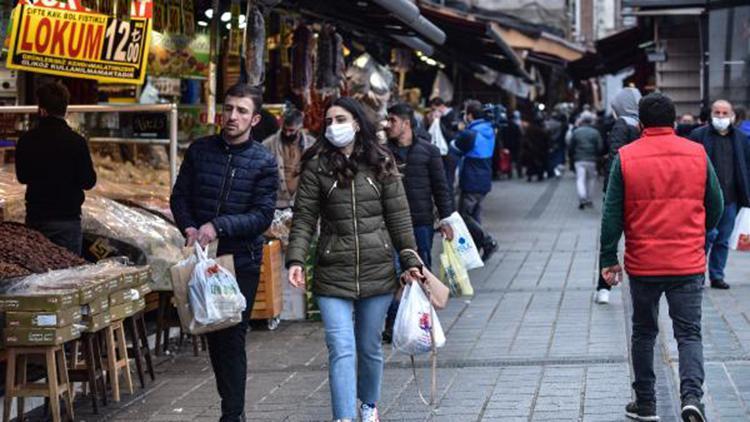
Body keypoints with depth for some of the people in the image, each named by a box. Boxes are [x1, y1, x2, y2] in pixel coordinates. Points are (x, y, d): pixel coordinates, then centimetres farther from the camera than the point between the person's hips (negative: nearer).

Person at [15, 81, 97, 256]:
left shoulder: (26, 140, -3)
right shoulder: (76, 141, -14)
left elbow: (22, 177, 9)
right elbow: (88, 181, -9)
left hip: (35, 217, 4)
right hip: (66, 219, -3)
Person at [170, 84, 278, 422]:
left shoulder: (264, 162, -5)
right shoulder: (199, 150, 4)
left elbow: (262, 216, -10)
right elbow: (179, 196, 8)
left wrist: (218, 226, -21)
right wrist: (189, 228, -11)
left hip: (242, 259, -4)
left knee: (232, 339, -5)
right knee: (213, 334, 14)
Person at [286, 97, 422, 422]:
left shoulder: (381, 164, 4)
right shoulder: (316, 166, 0)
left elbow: (398, 216, 6)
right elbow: (304, 218, -2)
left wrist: (409, 260, 1)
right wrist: (296, 259, -14)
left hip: (378, 271, 2)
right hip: (333, 273, -2)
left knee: (370, 347, 15)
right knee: (341, 350, -11)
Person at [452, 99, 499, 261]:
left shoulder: (469, 134, -18)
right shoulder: (490, 131, 8)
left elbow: (454, 148, -6)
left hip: (471, 182, -8)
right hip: (485, 182, 8)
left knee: (464, 215, -2)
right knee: (475, 214, 14)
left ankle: (488, 242, -13)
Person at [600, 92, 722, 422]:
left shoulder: (625, 157, -5)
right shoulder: (698, 155, 0)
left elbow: (612, 214, -4)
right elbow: (715, 206, 8)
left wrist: (608, 259, 4)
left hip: (643, 264, 0)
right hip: (689, 264, 0)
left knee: (644, 333, 15)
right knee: (689, 333, 5)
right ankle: (691, 395, -17)